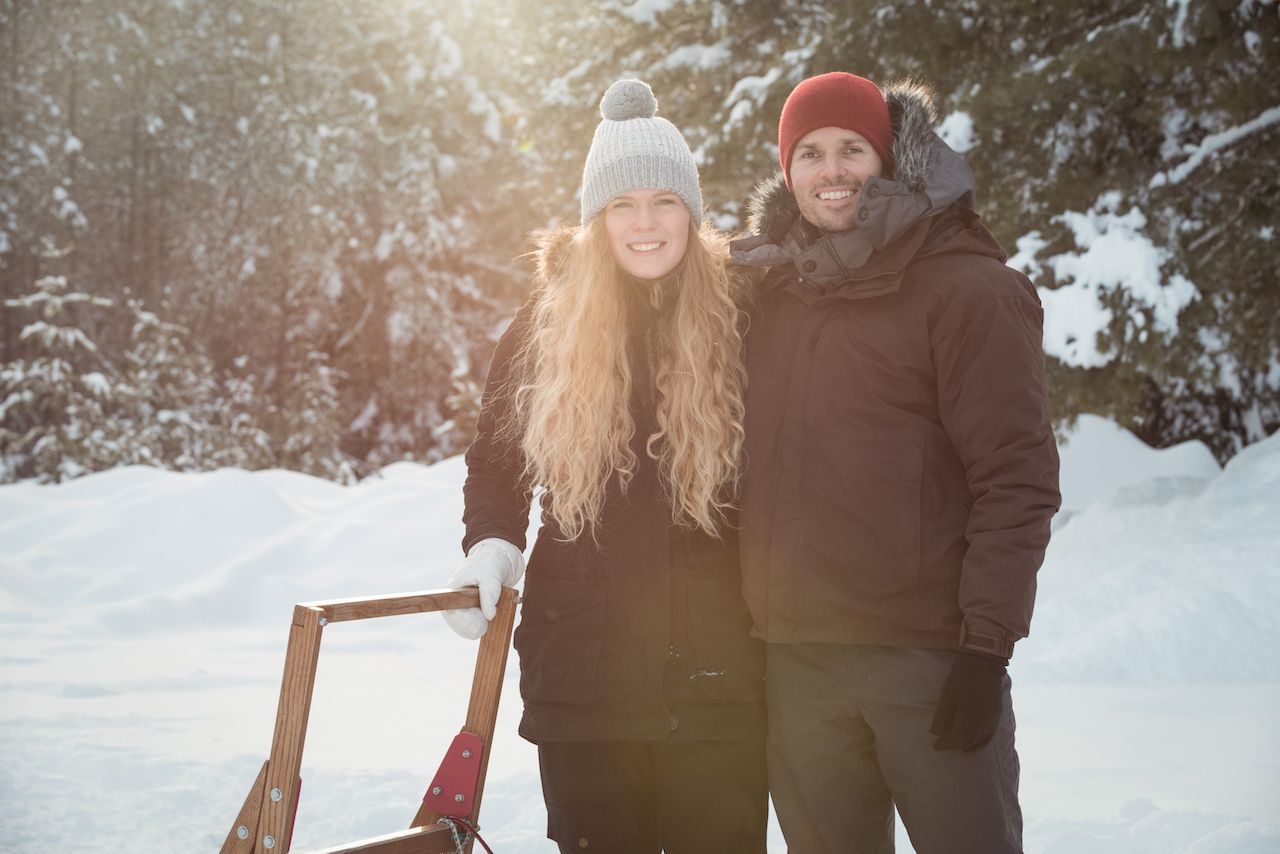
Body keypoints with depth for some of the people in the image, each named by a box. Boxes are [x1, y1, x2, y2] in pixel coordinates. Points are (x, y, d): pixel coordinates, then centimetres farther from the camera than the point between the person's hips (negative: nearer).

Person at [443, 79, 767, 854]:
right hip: (582, 671, 2)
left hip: (719, 677, -1)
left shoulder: (742, 316, -2)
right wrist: (492, 548, -3)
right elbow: (496, 459, 14)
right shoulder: (546, 324, 3)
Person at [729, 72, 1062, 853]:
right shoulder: (772, 295, 13)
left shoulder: (967, 289, -5)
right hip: (794, 659, 5)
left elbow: (1018, 479, -10)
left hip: (928, 654, -5)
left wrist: (988, 642, -15)